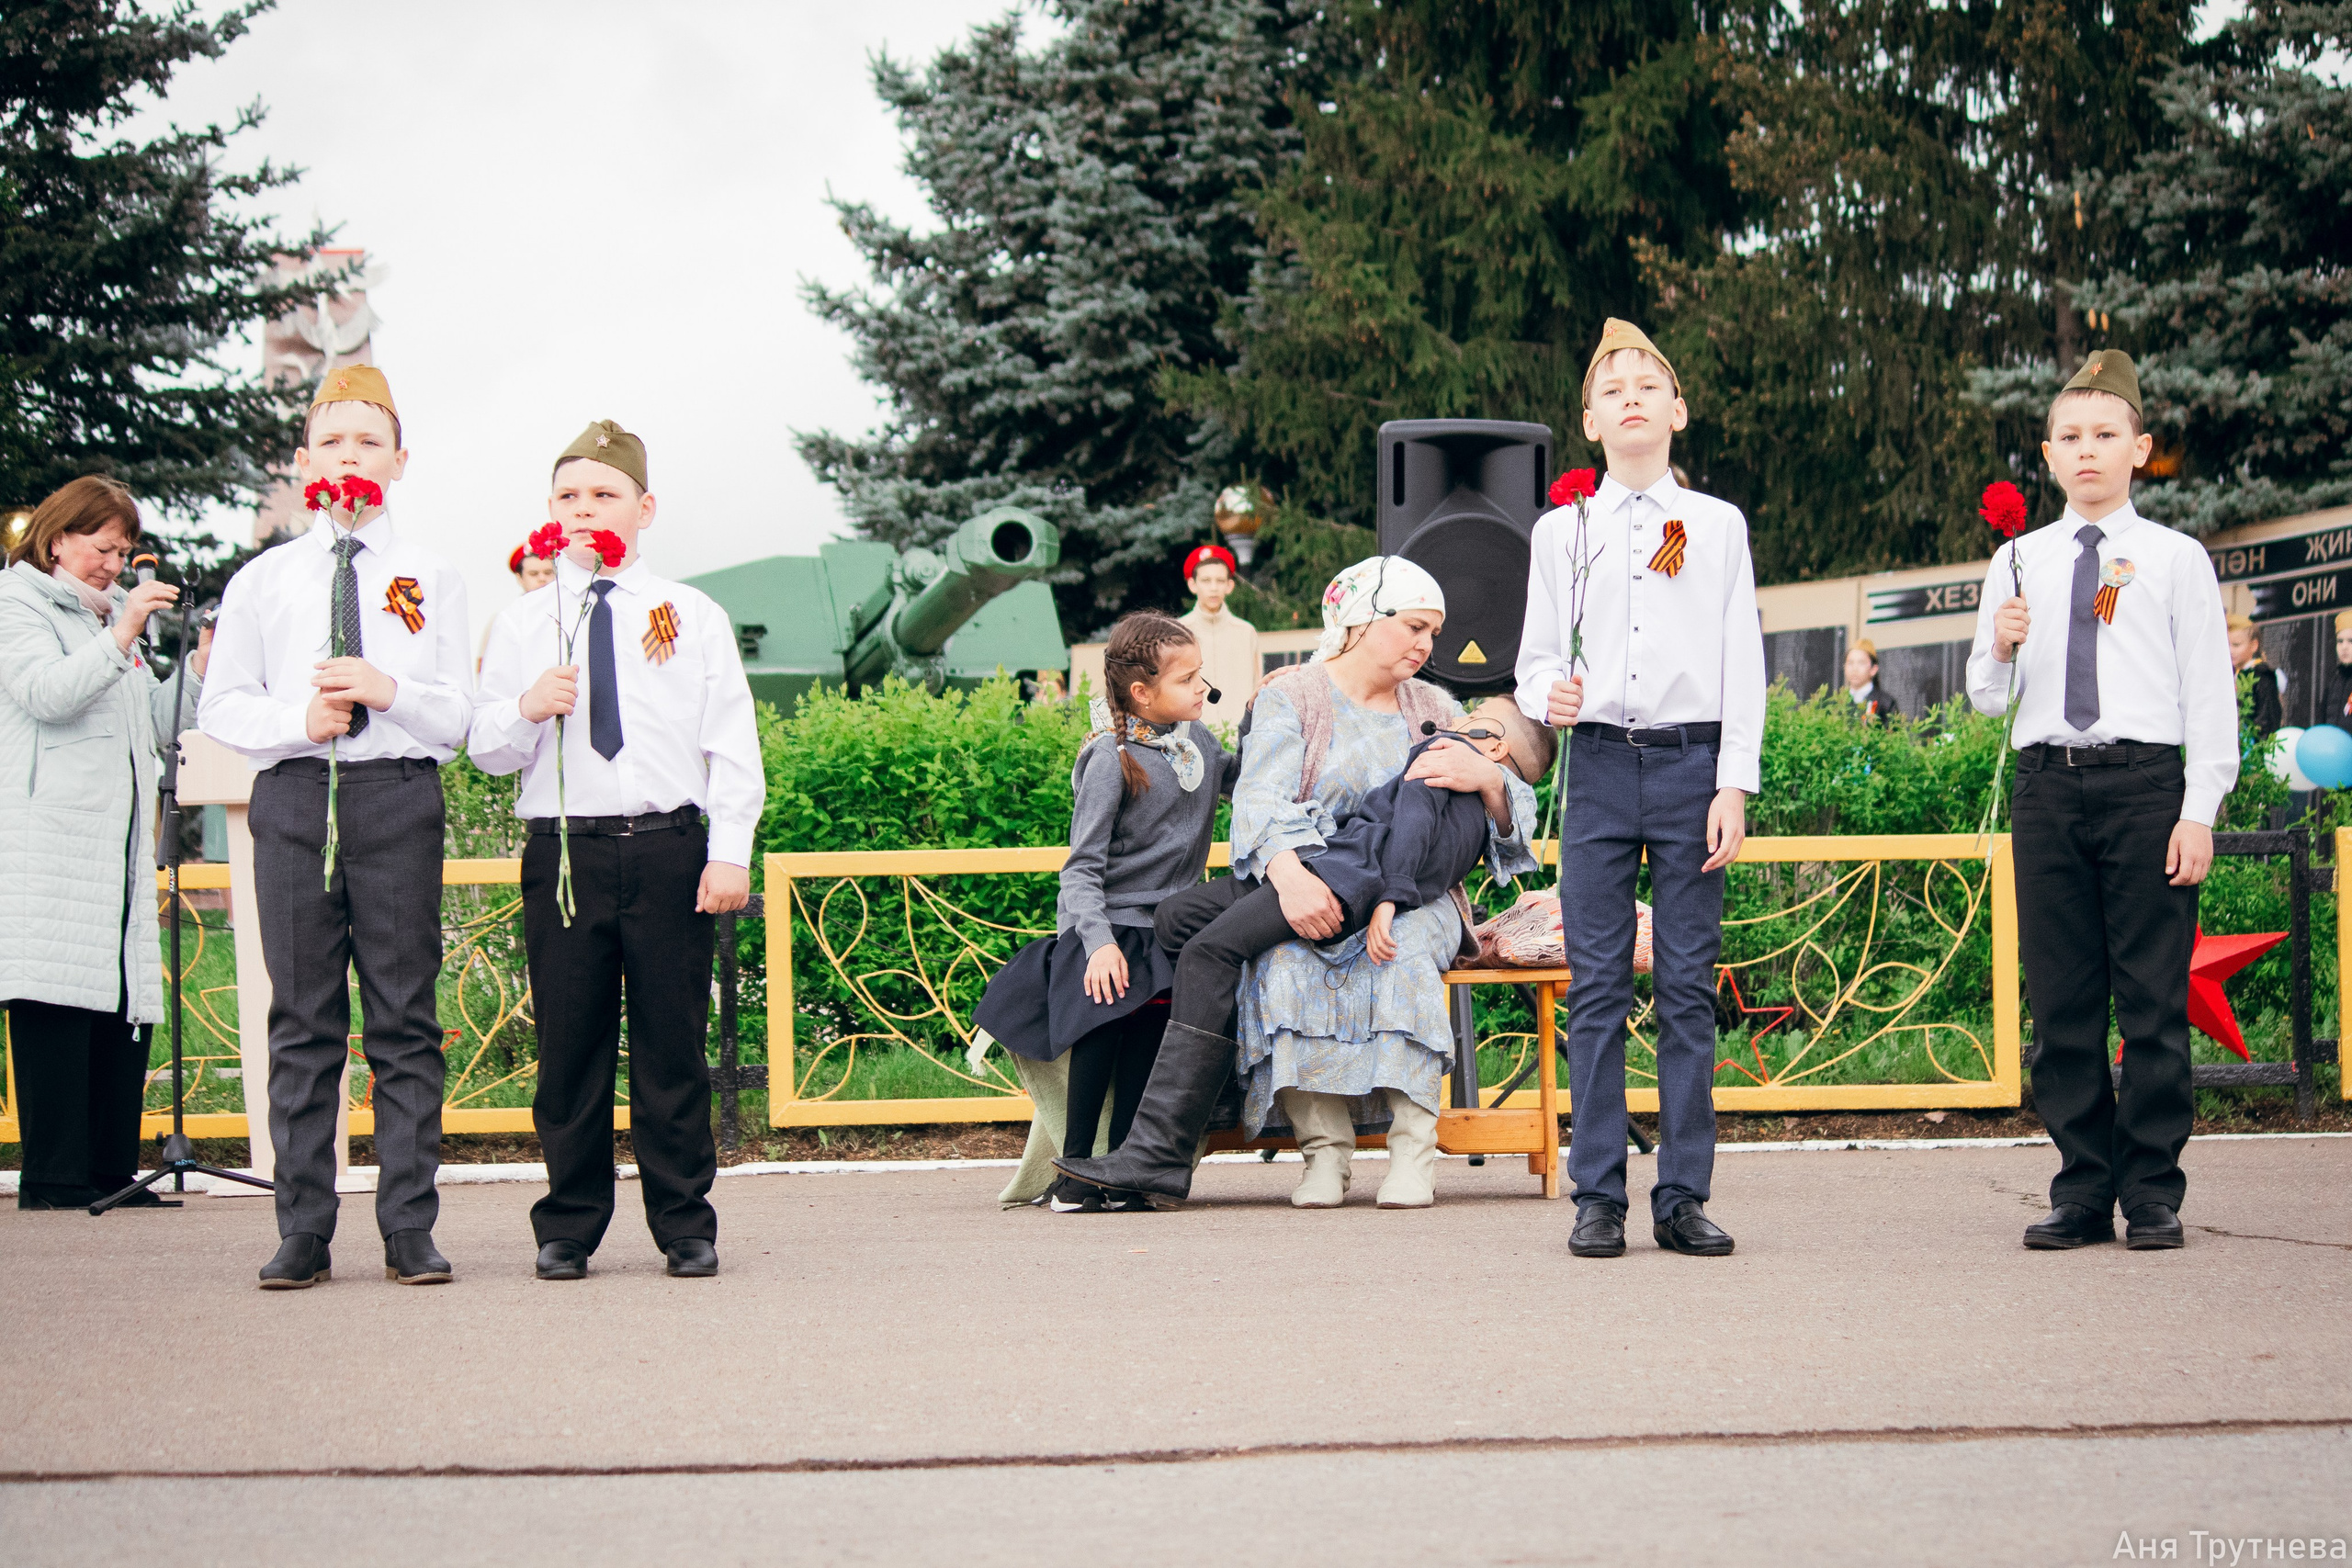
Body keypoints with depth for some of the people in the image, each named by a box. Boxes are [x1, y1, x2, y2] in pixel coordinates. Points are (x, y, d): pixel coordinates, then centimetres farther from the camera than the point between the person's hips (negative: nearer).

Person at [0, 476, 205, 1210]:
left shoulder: (112, 617, 27)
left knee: (126, 1000, 1)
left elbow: (160, 729, 26)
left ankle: (112, 1174, 4)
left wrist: (203, 663, 11)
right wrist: (122, 634, -18)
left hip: (120, 844, 8)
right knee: (59, 998, -11)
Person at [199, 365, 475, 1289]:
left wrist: (388, 691, -13)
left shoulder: (431, 579, 10)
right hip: (293, 797, 1)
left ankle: (410, 1230, 1)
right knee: (302, 1017, 1)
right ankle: (303, 1232, 5)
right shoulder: (263, 580, 13)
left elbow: (459, 717, 5)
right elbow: (220, 707, 8)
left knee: (405, 1016, -2)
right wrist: (300, 720, -9)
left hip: (400, 797, -1)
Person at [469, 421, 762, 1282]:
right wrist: (525, 711, -13)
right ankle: (568, 1227, 14)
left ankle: (685, 1226, 12)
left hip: (669, 850, -1)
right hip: (562, 848, 1)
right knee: (569, 1046, 3)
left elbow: (732, 743, 5)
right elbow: (487, 749, 8)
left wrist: (730, 852, -4)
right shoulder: (521, 621, 9)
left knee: (672, 1045, 2)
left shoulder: (693, 617, 8)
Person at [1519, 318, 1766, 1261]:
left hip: (1692, 762, -1)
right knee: (1597, 987, -2)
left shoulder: (1718, 527, 10)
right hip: (1598, 765, 1)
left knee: (1689, 987, -2)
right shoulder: (1560, 532, 12)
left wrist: (1733, 787, -3)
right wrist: (1549, 696, -11)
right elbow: (1535, 659, 13)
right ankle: (1597, 1197, 2)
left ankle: (1683, 1198, 3)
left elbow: (1743, 666, 6)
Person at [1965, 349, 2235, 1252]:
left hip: (2146, 781, -3)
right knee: (2062, 1002, 4)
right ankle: (2083, 1191, 11)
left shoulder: (2177, 560, 6)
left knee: (2153, 997, -3)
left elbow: (2209, 694, 2)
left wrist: (2199, 812, -7)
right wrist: (2001, 645, -8)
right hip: (2046, 785, 3)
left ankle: (2152, 1193, 4)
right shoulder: (2019, 562, 14)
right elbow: (1986, 699, 14)